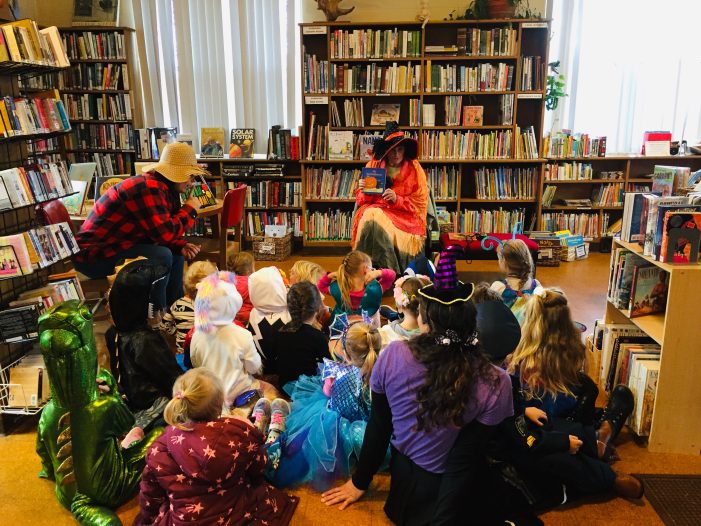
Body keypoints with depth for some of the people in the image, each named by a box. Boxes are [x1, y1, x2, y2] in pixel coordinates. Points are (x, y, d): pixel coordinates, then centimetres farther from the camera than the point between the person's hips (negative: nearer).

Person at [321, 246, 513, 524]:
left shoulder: (393, 355, -20)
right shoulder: (494, 383, -26)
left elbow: (377, 427, -7)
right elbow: (474, 457, -17)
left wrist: (360, 481, 10)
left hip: (401, 472, 5)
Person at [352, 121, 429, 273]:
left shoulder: (414, 169, 1)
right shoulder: (373, 165, 7)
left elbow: (420, 204, 0)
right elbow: (363, 201, 12)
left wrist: (397, 199, -16)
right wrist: (363, 190, -11)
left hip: (405, 215, -2)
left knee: (377, 220, -32)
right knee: (371, 215, -32)